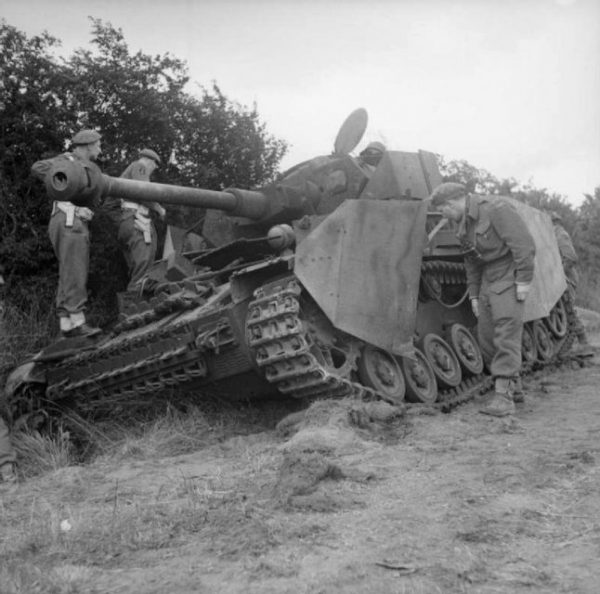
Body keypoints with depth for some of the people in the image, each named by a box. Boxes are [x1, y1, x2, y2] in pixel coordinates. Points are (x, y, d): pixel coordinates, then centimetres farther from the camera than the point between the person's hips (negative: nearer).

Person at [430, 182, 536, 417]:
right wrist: (474, 294, 17)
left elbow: (524, 243, -19)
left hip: (509, 273, -9)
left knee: (506, 330, -16)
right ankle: (511, 385, 17)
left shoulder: (496, 208, -15)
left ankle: (503, 395, -19)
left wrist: (523, 280, -20)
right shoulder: (465, 224, 13)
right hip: (487, 278, 9)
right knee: (486, 335, 4)